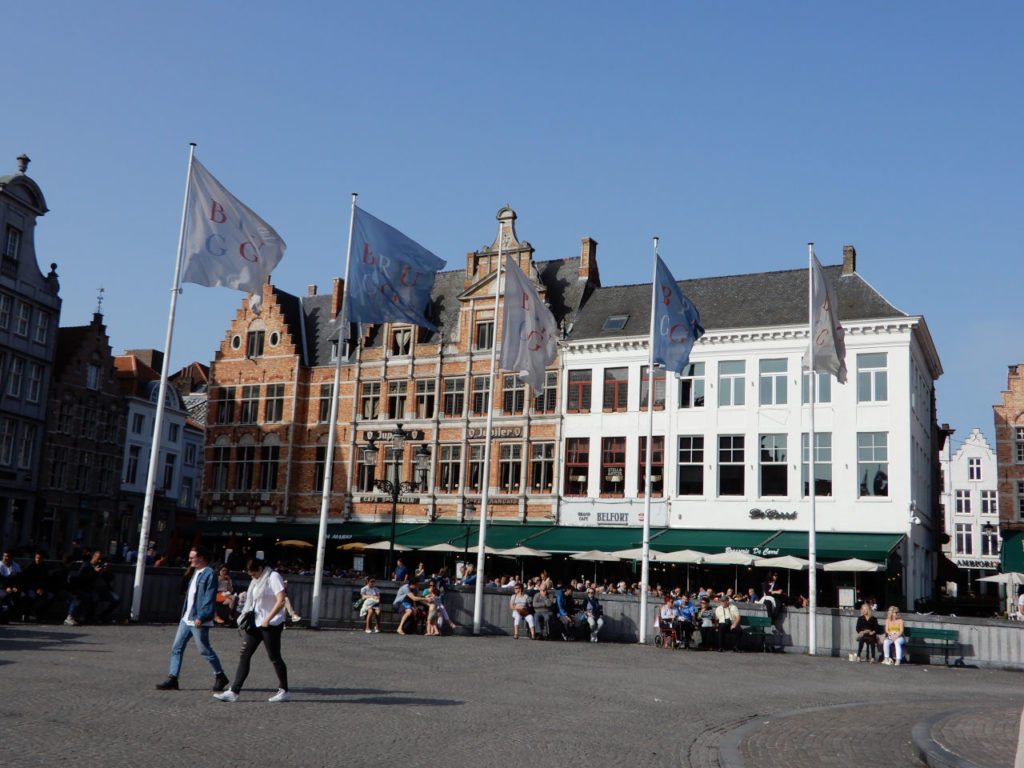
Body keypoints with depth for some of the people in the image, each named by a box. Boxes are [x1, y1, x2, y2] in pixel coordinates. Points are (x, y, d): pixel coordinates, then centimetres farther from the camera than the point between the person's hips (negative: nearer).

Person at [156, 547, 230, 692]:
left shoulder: (209, 574, -14)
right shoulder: (196, 573, 15)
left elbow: (209, 599, -19)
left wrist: (201, 618, -24)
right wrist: (184, 615, 19)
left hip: (199, 622, -9)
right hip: (186, 619, 9)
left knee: (204, 650, -1)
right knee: (176, 648, 6)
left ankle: (220, 676, 14)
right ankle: (172, 679, 10)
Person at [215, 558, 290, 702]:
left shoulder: (273, 577, -12)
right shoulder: (257, 580, 15)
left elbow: (281, 601, -20)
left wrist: (267, 619, -20)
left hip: (271, 624, -8)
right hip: (256, 623, 9)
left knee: (274, 657, -1)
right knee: (244, 655, 2)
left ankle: (284, 692, 12)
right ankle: (233, 691, 3)